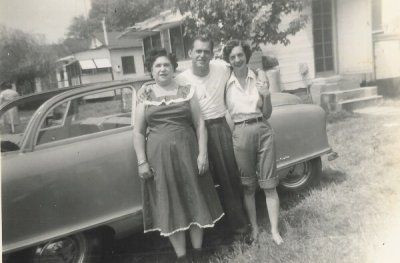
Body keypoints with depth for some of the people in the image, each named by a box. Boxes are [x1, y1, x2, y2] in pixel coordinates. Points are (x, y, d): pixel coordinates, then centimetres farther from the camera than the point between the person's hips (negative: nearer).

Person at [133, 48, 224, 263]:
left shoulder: (186, 91, 4)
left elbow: (199, 124, 3)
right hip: (159, 155, 0)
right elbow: (138, 132, 3)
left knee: (194, 201, 7)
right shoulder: (145, 95, 4)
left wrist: (203, 153, -7)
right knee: (169, 207, 6)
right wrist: (142, 162, -5)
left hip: (187, 152, 0)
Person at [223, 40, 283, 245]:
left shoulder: (259, 77, 2)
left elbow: (267, 114, 4)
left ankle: (275, 231, 15)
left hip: (262, 130, 0)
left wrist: (266, 95, -11)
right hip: (240, 133, 0)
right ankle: (254, 227, 26)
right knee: (248, 186, 11)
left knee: (269, 184, 5)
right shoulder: (226, 83, 2)